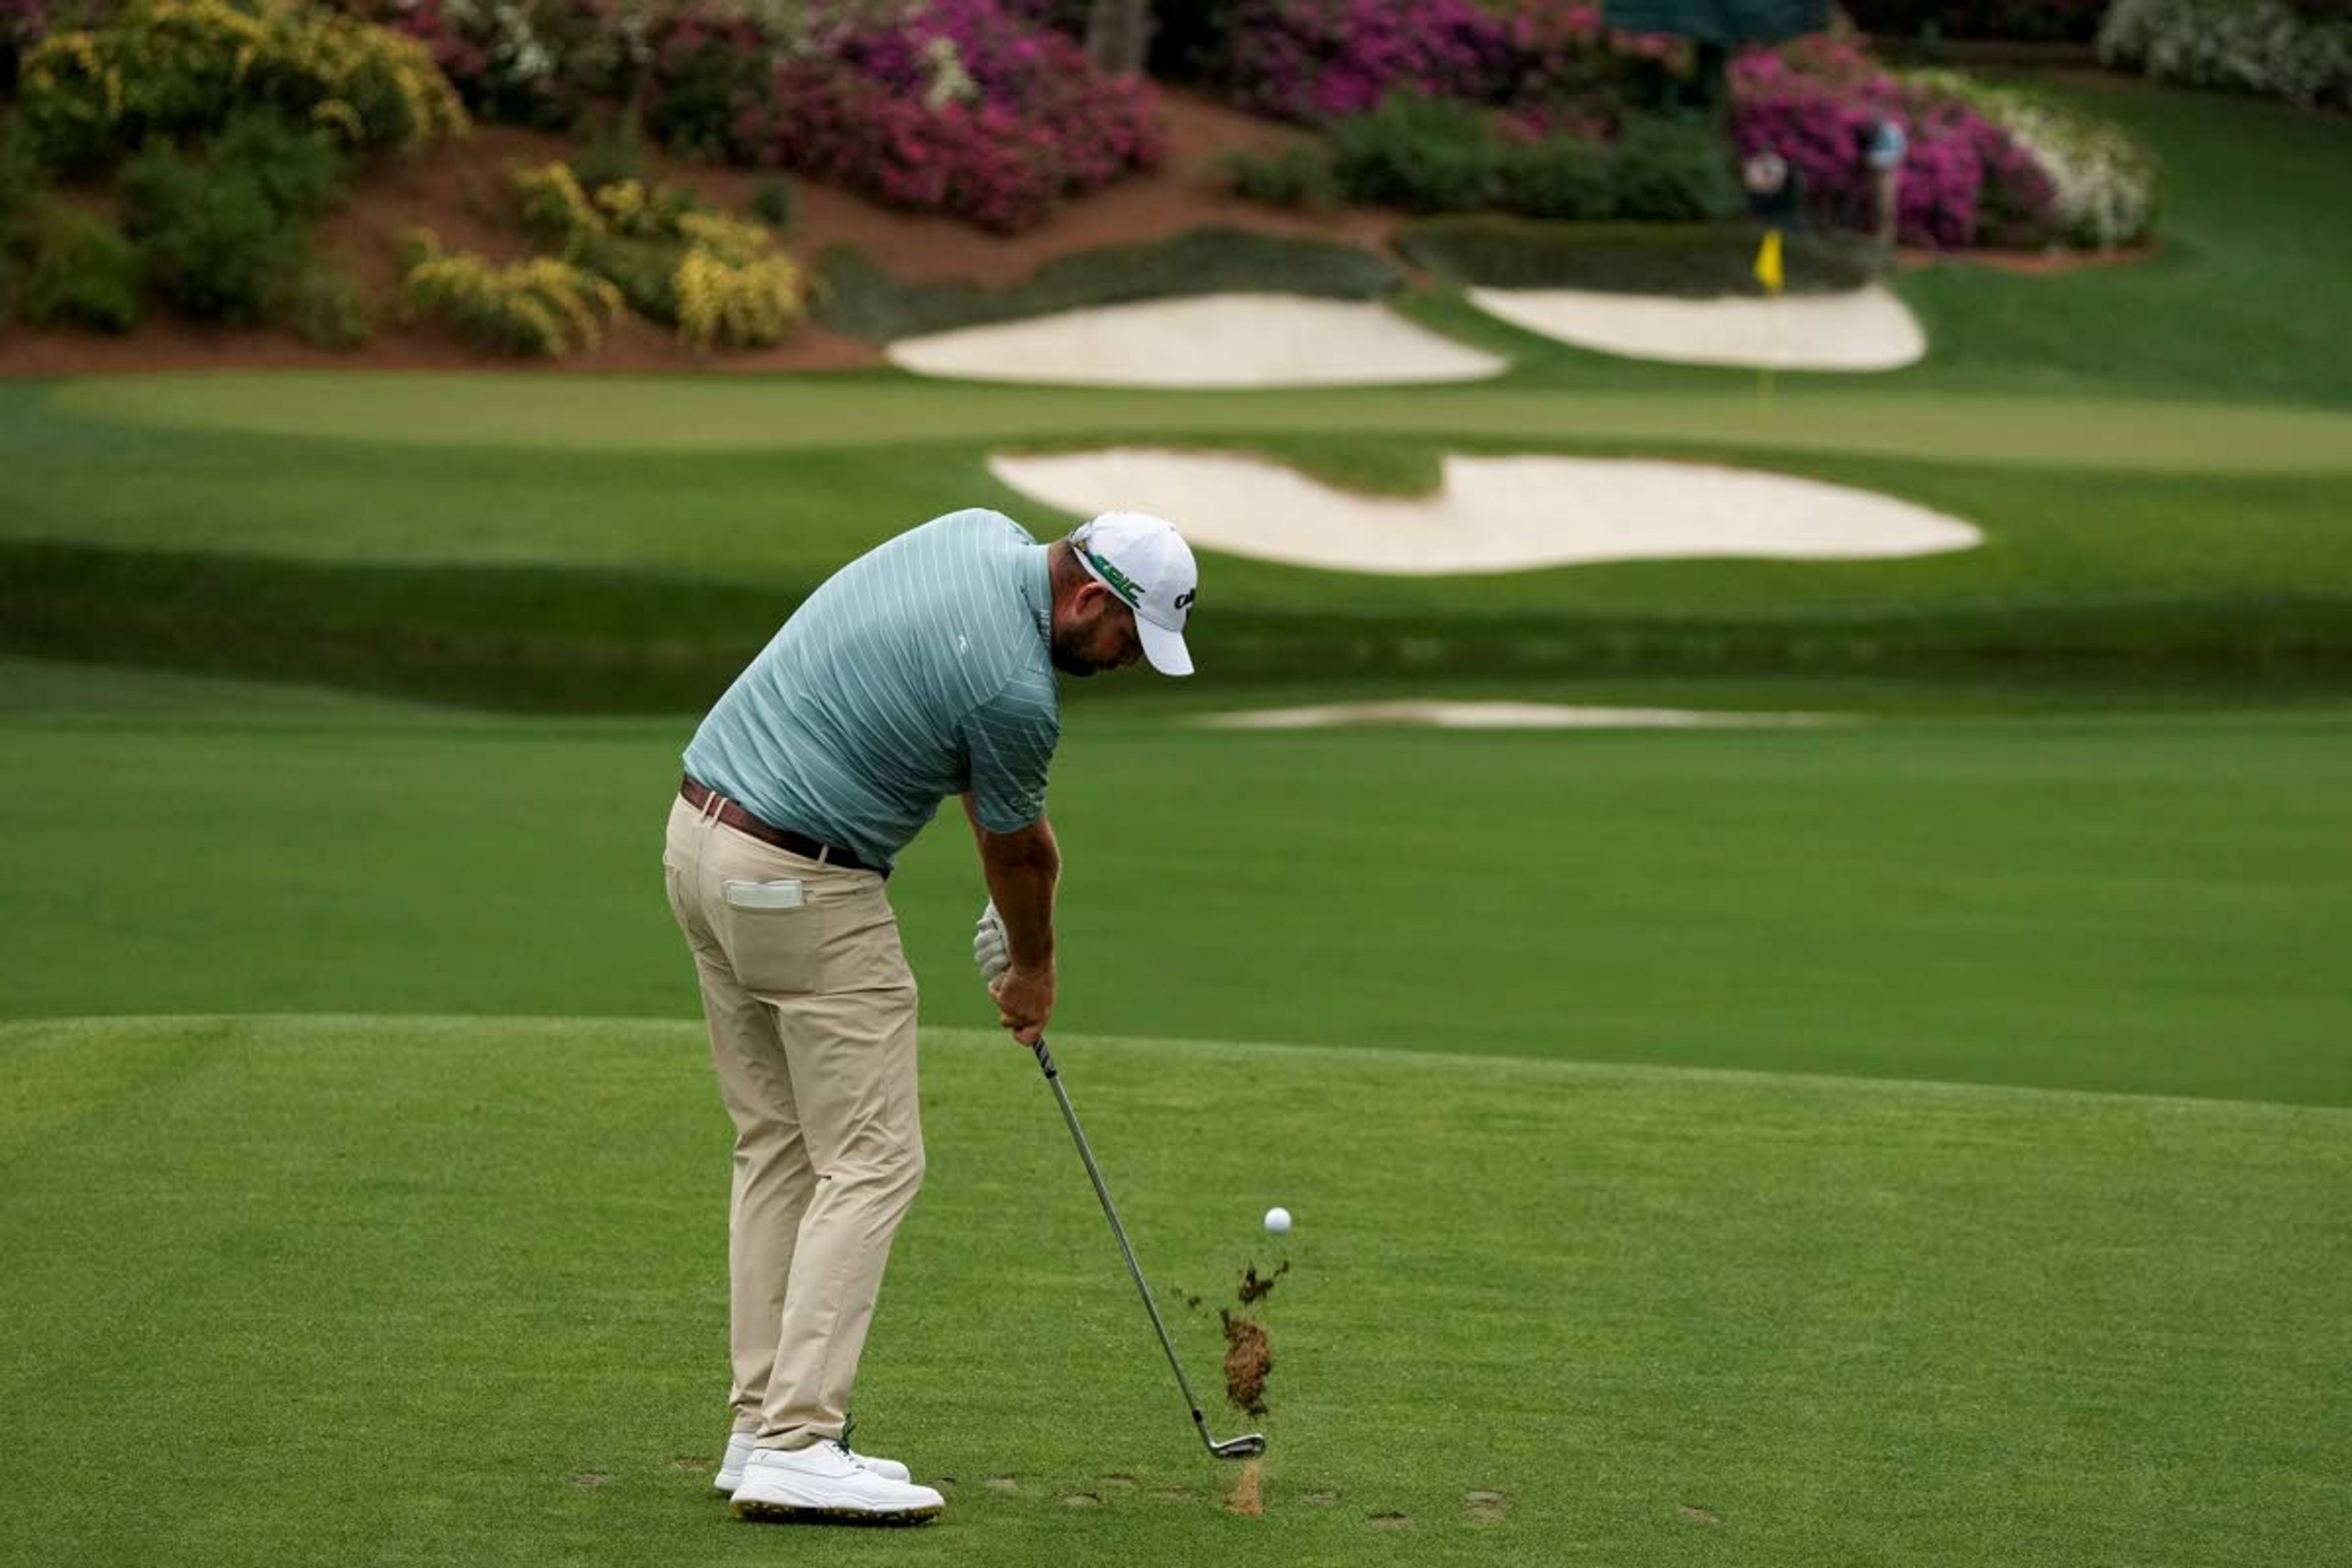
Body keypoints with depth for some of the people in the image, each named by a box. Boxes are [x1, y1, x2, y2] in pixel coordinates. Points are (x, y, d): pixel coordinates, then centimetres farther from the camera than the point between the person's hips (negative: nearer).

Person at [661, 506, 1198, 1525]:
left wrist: (1029, 835, 14)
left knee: (778, 1147, 13)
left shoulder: (981, 533, 5)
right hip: (803, 886, -10)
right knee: (871, 1163, -5)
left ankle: (764, 1424, 13)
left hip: (703, 832, 10)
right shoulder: (1018, 692, -19)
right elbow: (1017, 854, 1)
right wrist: (1034, 971, 18)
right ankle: (797, 1445, -11)